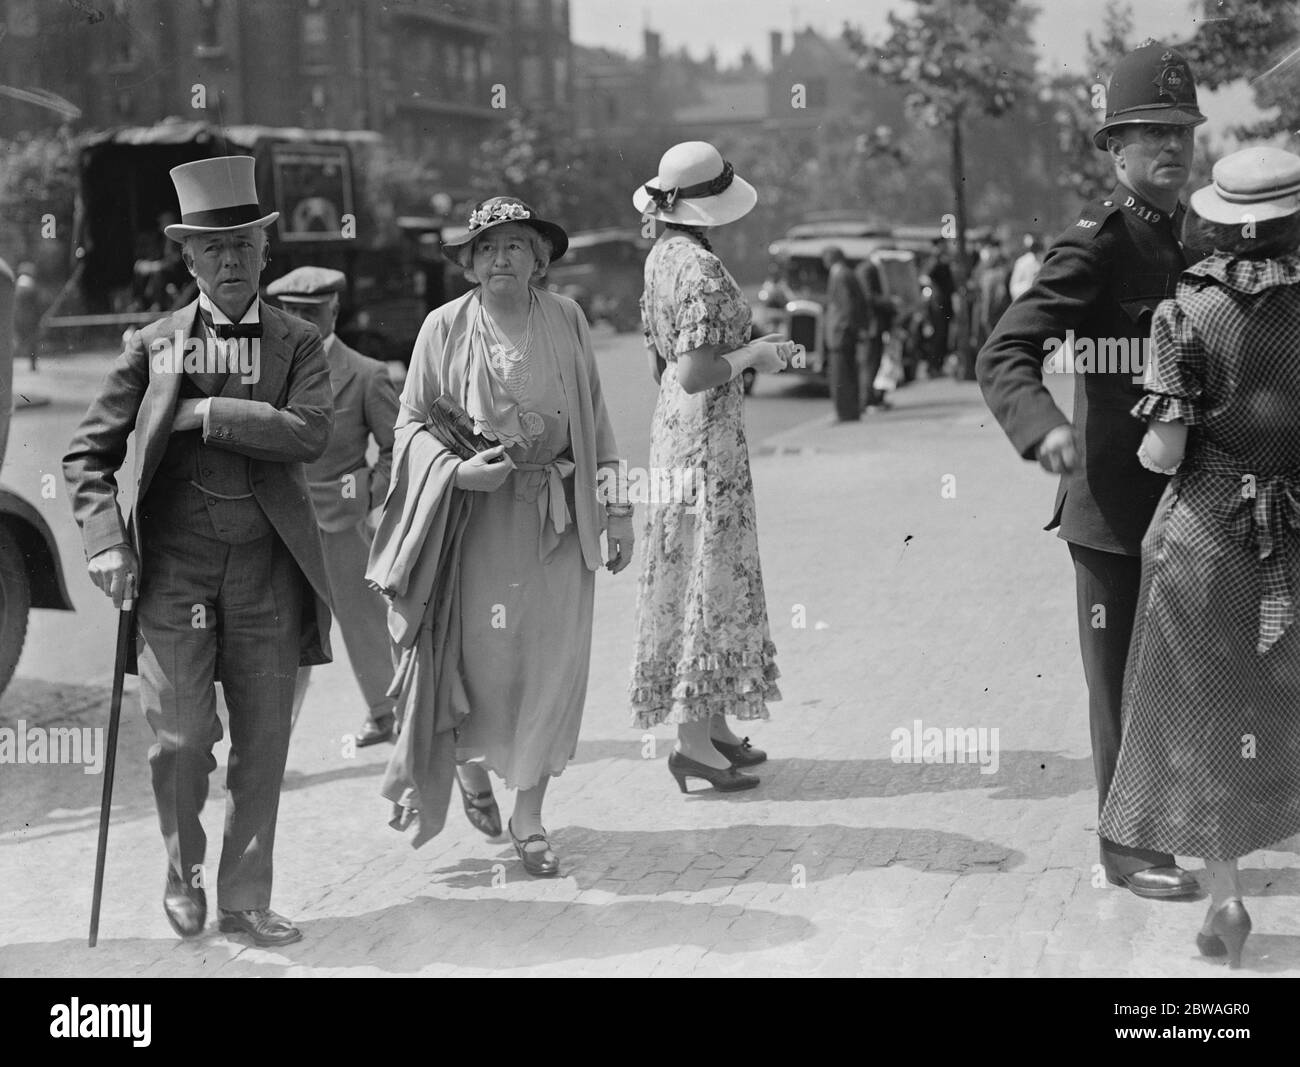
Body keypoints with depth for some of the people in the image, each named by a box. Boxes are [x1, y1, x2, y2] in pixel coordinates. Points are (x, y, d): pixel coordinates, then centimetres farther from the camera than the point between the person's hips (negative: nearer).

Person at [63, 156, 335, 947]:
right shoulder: (154, 345, 6)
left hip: (267, 565, 1)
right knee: (183, 734, -6)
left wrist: (206, 414, -14)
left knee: (264, 740, 4)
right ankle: (184, 871, 21)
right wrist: (106, 541, -8)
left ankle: (245, 898, 18)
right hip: (174, 563, -1)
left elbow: (311, 434, -13)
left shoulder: (299, 344, 6)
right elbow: (89, 455, 6)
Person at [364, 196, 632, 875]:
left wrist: (617, 509, 8)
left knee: (552, 664, -1)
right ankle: (469, 764, 30)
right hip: (476, 513, -2)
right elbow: (412, 423, 5)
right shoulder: (445, 327, -1)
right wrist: (458, 469, -13)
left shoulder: (566, 320, 4)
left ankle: (528, 819, 12)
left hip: (557, 518, 2)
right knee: (481, 657, -3)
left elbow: (594, 419, 10)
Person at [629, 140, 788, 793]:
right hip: (708, 431, -9)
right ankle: (693, 738, -2)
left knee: (691, 572, 14)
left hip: (672, 423, 9)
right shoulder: (703, 270, -20)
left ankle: (713, 724, 23)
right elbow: (696, 374, -25)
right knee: (710, 573, -4)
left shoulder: (661, 257, 9)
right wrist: (754, 355, -11)